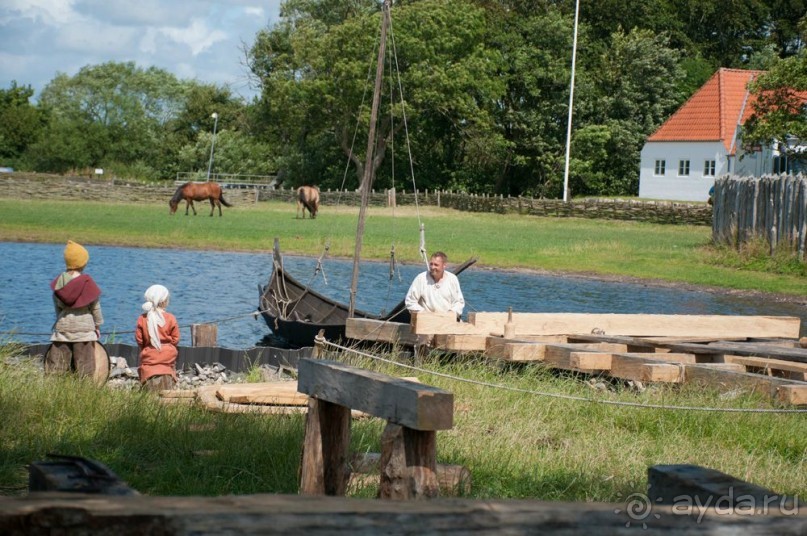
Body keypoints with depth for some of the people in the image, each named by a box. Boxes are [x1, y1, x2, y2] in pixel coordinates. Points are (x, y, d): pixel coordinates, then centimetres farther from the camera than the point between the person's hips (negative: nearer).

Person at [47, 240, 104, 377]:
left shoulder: (59, 281, 0)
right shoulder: (87, 283, -10)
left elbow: (56, 305, 9)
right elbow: (95, 307, -2)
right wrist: (98, 325, 12)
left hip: (62, 326, 3)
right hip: (84, 327, -3)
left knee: (56, 366, 5)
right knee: (83, 370, 1)